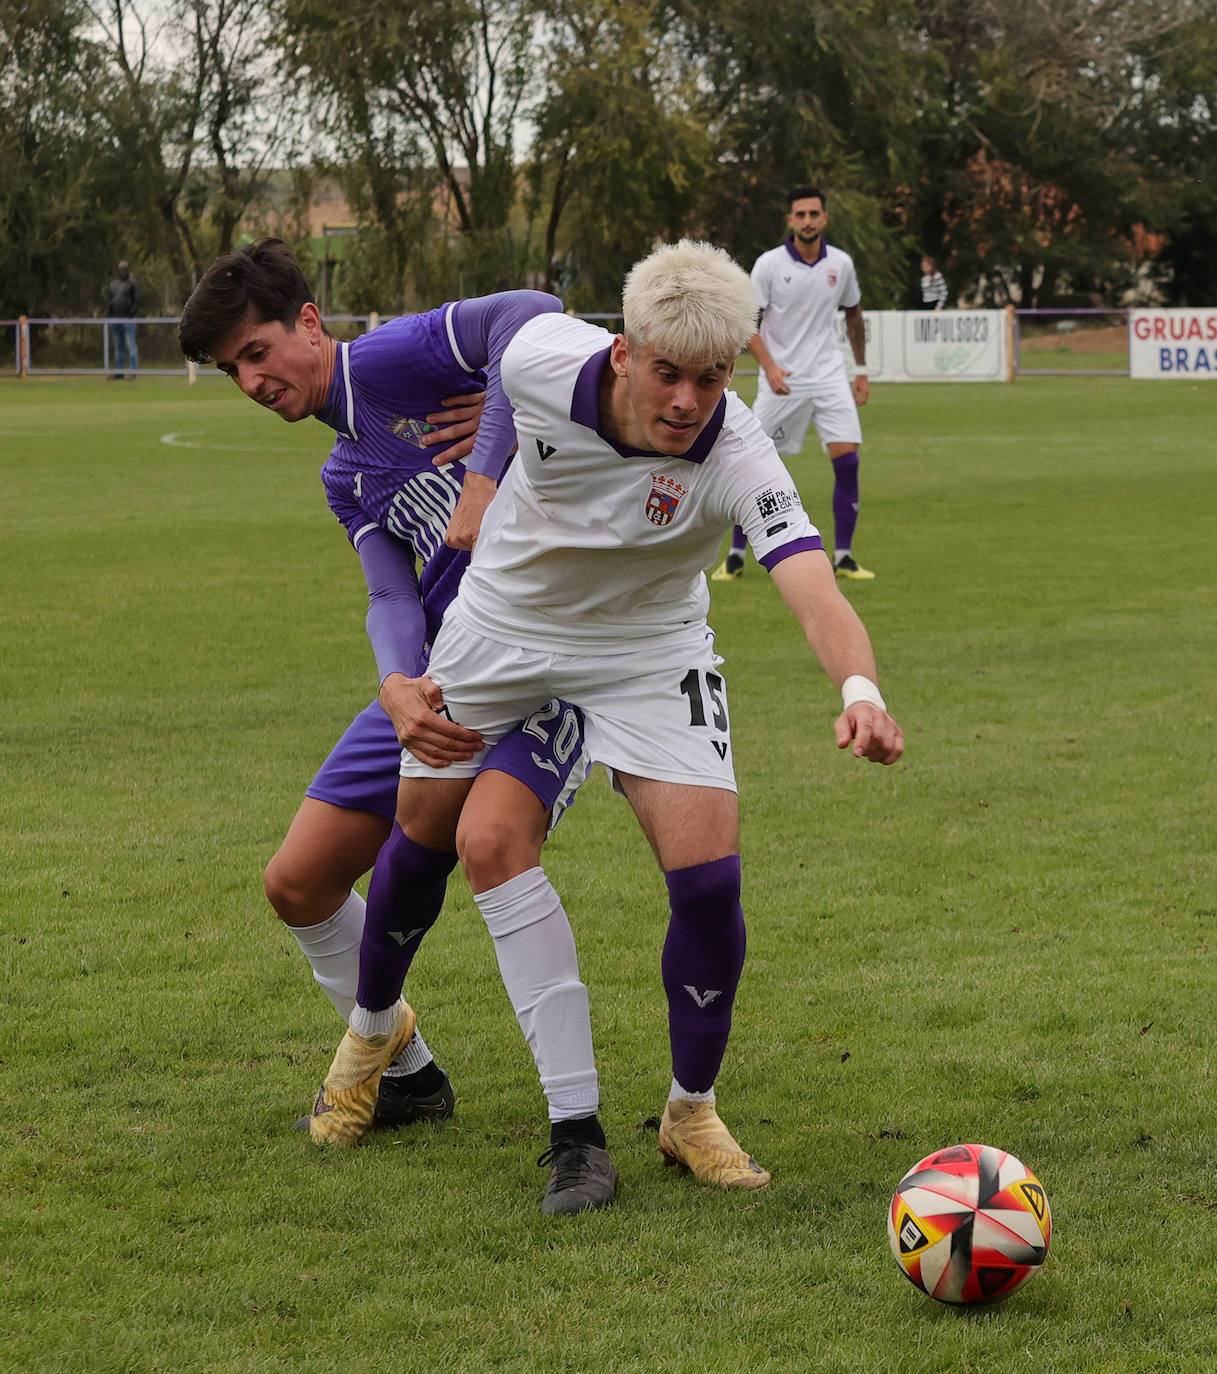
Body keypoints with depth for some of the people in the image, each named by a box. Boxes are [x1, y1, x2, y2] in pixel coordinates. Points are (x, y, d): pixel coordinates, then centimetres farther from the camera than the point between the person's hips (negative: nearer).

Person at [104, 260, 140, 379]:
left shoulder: (132, 283, 0)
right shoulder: (113, 283, 16)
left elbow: (136, 301, -6)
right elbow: (108, 301, 17)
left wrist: (131, 315, -15)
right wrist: (108, 317, 8)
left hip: (127, 319, -6)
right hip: (115, 318, 6)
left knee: (131, 345, -8)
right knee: (117, 346, 8)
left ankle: (133, 371, -9)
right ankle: (119, 372, 12)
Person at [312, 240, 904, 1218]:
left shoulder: (737, 457, -34)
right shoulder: (545, 358, -29)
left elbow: (814, 589, -50)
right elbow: (515, 319, -2)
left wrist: (860, 689, -70)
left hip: (648, 649, -2)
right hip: (505, 624, 2)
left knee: (708, 877, -15)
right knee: (430, 831, 8)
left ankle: (691, 1114, 9)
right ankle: (376, 1026, 40)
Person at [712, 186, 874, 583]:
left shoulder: (841, 264, 3)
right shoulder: (769, 264, -7)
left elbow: (853, 315, 18)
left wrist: (861, 371, 17)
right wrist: (769, 366, -22)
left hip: (829, 376, 2)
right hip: (781, 381, -2)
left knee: (847, 460, -10)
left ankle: (843, 557, -1)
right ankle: (736, 555, 10)